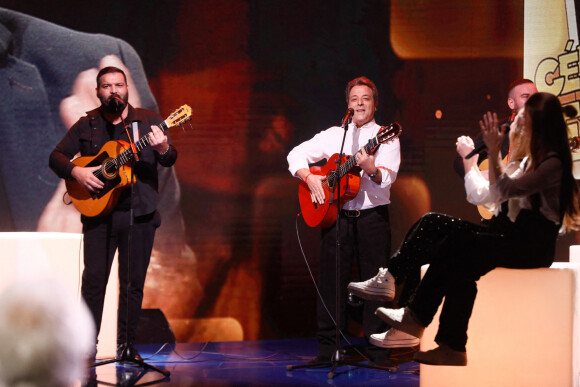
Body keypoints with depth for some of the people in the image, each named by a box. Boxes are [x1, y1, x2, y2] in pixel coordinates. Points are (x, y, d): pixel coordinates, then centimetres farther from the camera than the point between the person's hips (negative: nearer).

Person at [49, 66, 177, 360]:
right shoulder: (86, 125, 7)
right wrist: (75, 171, -12)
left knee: (133, 283, 5)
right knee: (93, 279, -1)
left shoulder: (147, 120, 5)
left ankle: (126, 344, 16)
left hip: (139, 214, 0)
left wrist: (163, 149, -26)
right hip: (98, 212, 0)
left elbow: (169, 160, -2)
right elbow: (56, 156, 8)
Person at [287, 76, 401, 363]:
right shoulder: (333, 135, 13)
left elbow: (388, 177, -12)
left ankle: (376, 348, 5)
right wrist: (309, 177, -3)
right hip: (336, 216, 2)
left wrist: (372, 170, -33)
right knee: (331, 281, 2)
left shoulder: (386, 138, 3)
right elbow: (296, 154, 14)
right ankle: (327, 348, 8)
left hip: (373, 218, -2)